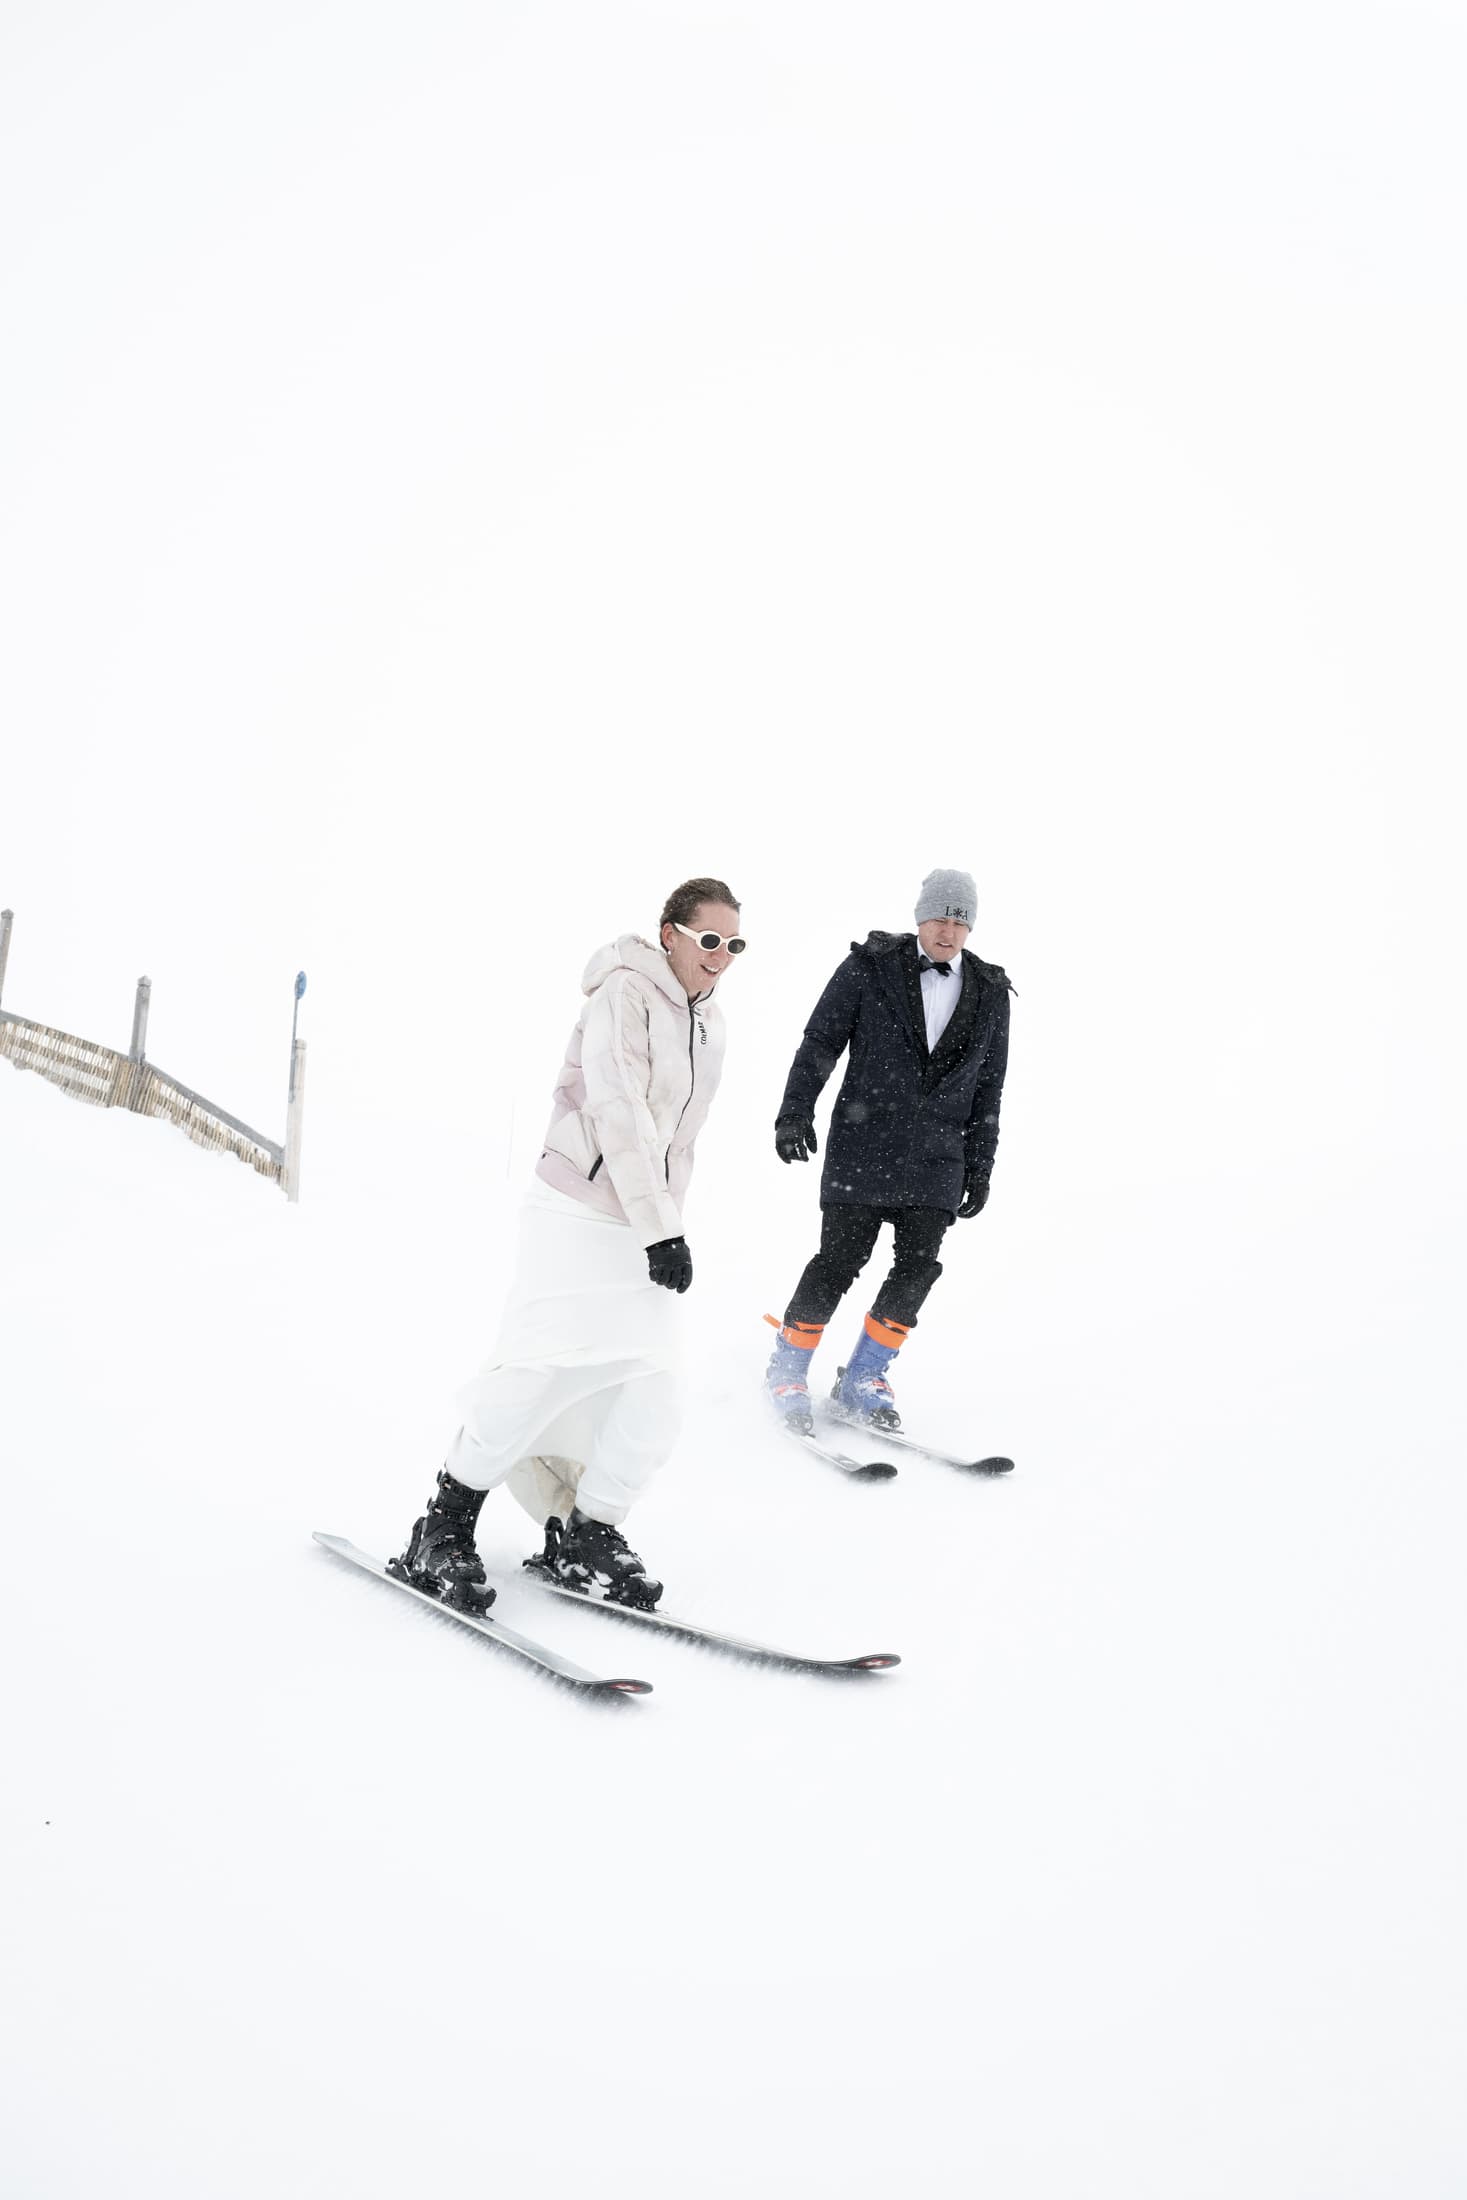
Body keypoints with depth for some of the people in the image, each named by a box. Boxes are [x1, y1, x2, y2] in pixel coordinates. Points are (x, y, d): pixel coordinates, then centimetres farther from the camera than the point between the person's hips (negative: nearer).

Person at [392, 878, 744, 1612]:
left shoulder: (708, 1020, 14)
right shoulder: (625, 993, -11)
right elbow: (620, 1116, -19)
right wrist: (660, 1227, -22)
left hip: (648, 1228, 8)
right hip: (578, 1214, -7)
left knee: (652, 1399, -1)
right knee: (539, 1371, -12)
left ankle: (585, 1536, 13)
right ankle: (443, 1530, 0)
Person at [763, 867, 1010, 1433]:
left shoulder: (989, 993, 10)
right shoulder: (871, 966, 1)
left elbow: (987, 1088, 14)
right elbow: (820, 1041, 1)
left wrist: (979, 1167, 12)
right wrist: (795, 1113, -8)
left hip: (937, 1158, 3)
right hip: (863, 1146, -3)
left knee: (918, 1268, -3)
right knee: (840, 1261, -6)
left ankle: (860, 1381, 13)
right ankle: (787, 1371, 12)